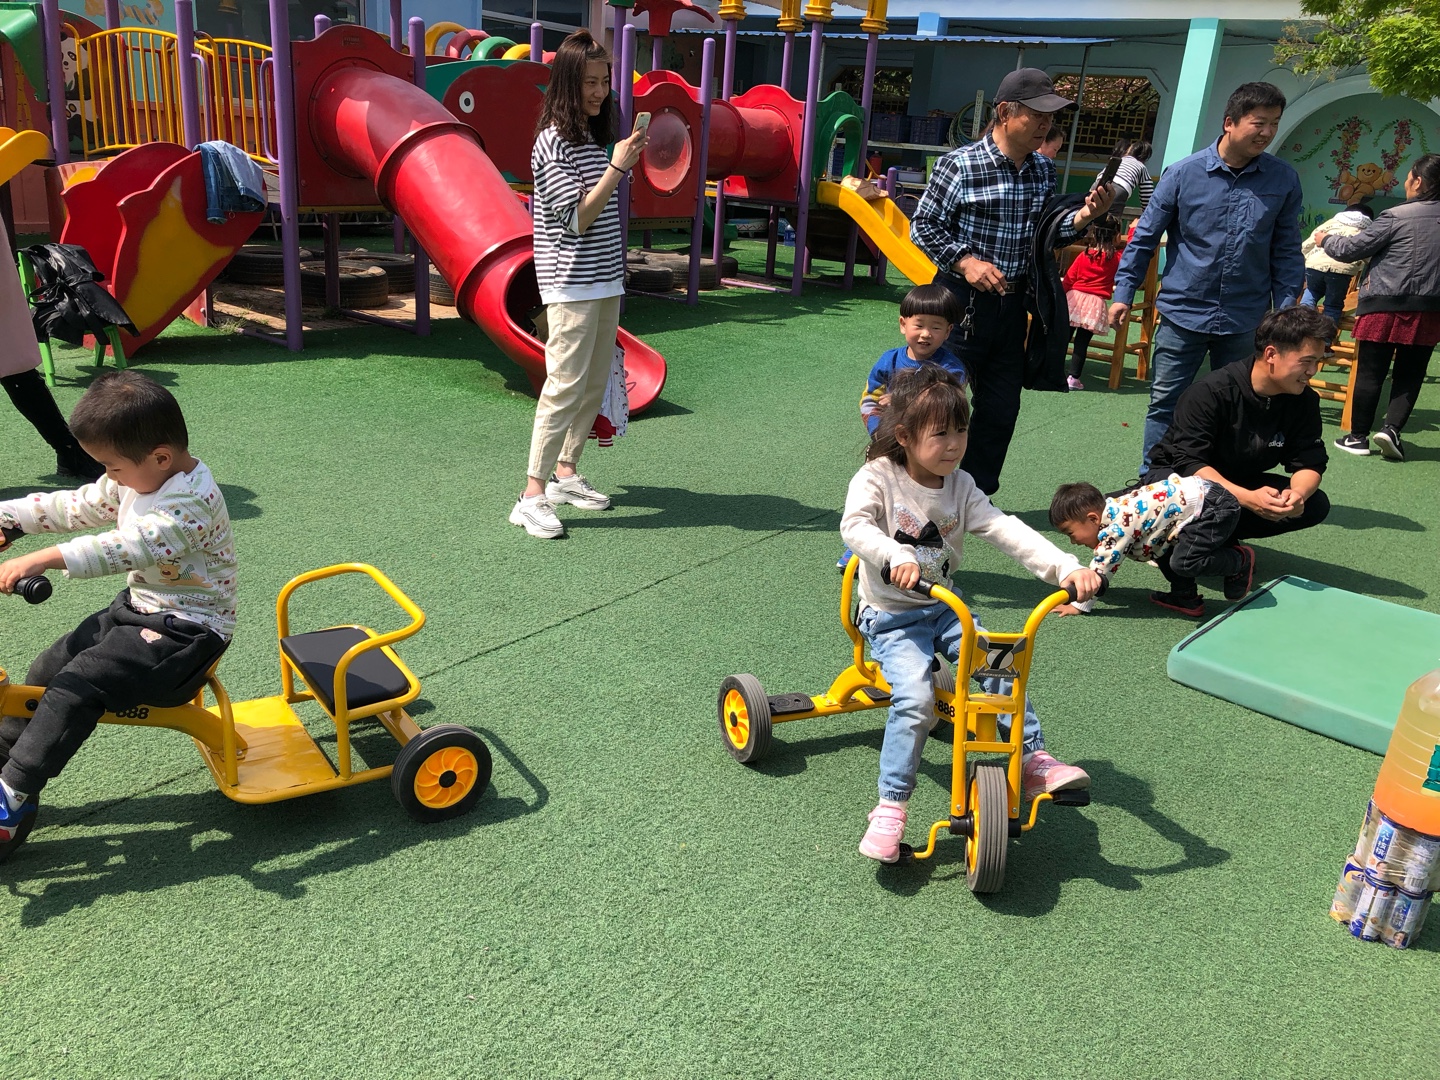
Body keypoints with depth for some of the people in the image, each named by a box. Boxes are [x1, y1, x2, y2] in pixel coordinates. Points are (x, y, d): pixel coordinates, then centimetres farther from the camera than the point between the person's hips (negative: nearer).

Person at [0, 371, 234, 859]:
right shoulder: (135, 477, 4)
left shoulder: (192, 502, -27)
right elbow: (76, 506, 14)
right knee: (47, 669, 8)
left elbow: (127, 548, -39)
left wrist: (42, 559, -45)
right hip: (138, 607, 10)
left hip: (185, 631, -10)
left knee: (77, 686, -19)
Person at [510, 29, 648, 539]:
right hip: (572, 285, -9)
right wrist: (619, 165, -21)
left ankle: (565, 473, 25)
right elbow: (579, 217, -18)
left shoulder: (596, 137, 14)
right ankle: (532, 496, -8)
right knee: (565, 386, -11)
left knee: (596, 382, 12)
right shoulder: (553, 142, -12)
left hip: (605, 281, 9)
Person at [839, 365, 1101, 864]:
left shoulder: (960, 487, 1)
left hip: (943, 608, 5)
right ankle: (890, 806, -13)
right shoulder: (878, 476, -11)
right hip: (891, 616, -5)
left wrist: (1067, 568, -23)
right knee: (915, 697, -25)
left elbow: (1009, 531, -9)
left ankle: (1034, 759, -1)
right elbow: (855, 525, -28)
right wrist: (896, 557, -47)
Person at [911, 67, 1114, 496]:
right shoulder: (960, 164, -11)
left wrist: (1081, 218, -3)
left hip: (1013, 304, 6)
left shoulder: (1043, 170, 8)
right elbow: (923, 226, -7)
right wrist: (964, 260, -18)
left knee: (1002, 408, 11)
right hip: (963, 300, -6)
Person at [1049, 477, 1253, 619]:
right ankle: (1185, 596, 18)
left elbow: (1100, 570, -15)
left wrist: (1079, 605, -8)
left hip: (1213, 507, -10)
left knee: (1184, 563, -19)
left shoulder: (1115, 528, -18)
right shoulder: (1110, 512, 11)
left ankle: (1240, 561, 3)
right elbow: (1098, 563, 26)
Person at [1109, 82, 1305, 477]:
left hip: (1245, 321, 2)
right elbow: (1145, 236, 1)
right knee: (1165, 405, 4)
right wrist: (1123, 293, -2)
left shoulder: (1284, 180, 1)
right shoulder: (1184, 173, -5)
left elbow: (1287, 251, 7)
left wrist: (1286, 309, 1)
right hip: (1183, 313, -2)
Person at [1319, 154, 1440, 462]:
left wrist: (1327, 240, 14)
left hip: (1386, 306, -4)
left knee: (1370, 373, 4)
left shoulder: (1396, 216, -9)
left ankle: (1358, 436, 11)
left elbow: (1353, 248, -3)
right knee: (1410, 375, 10)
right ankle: (1392, 428, -4)